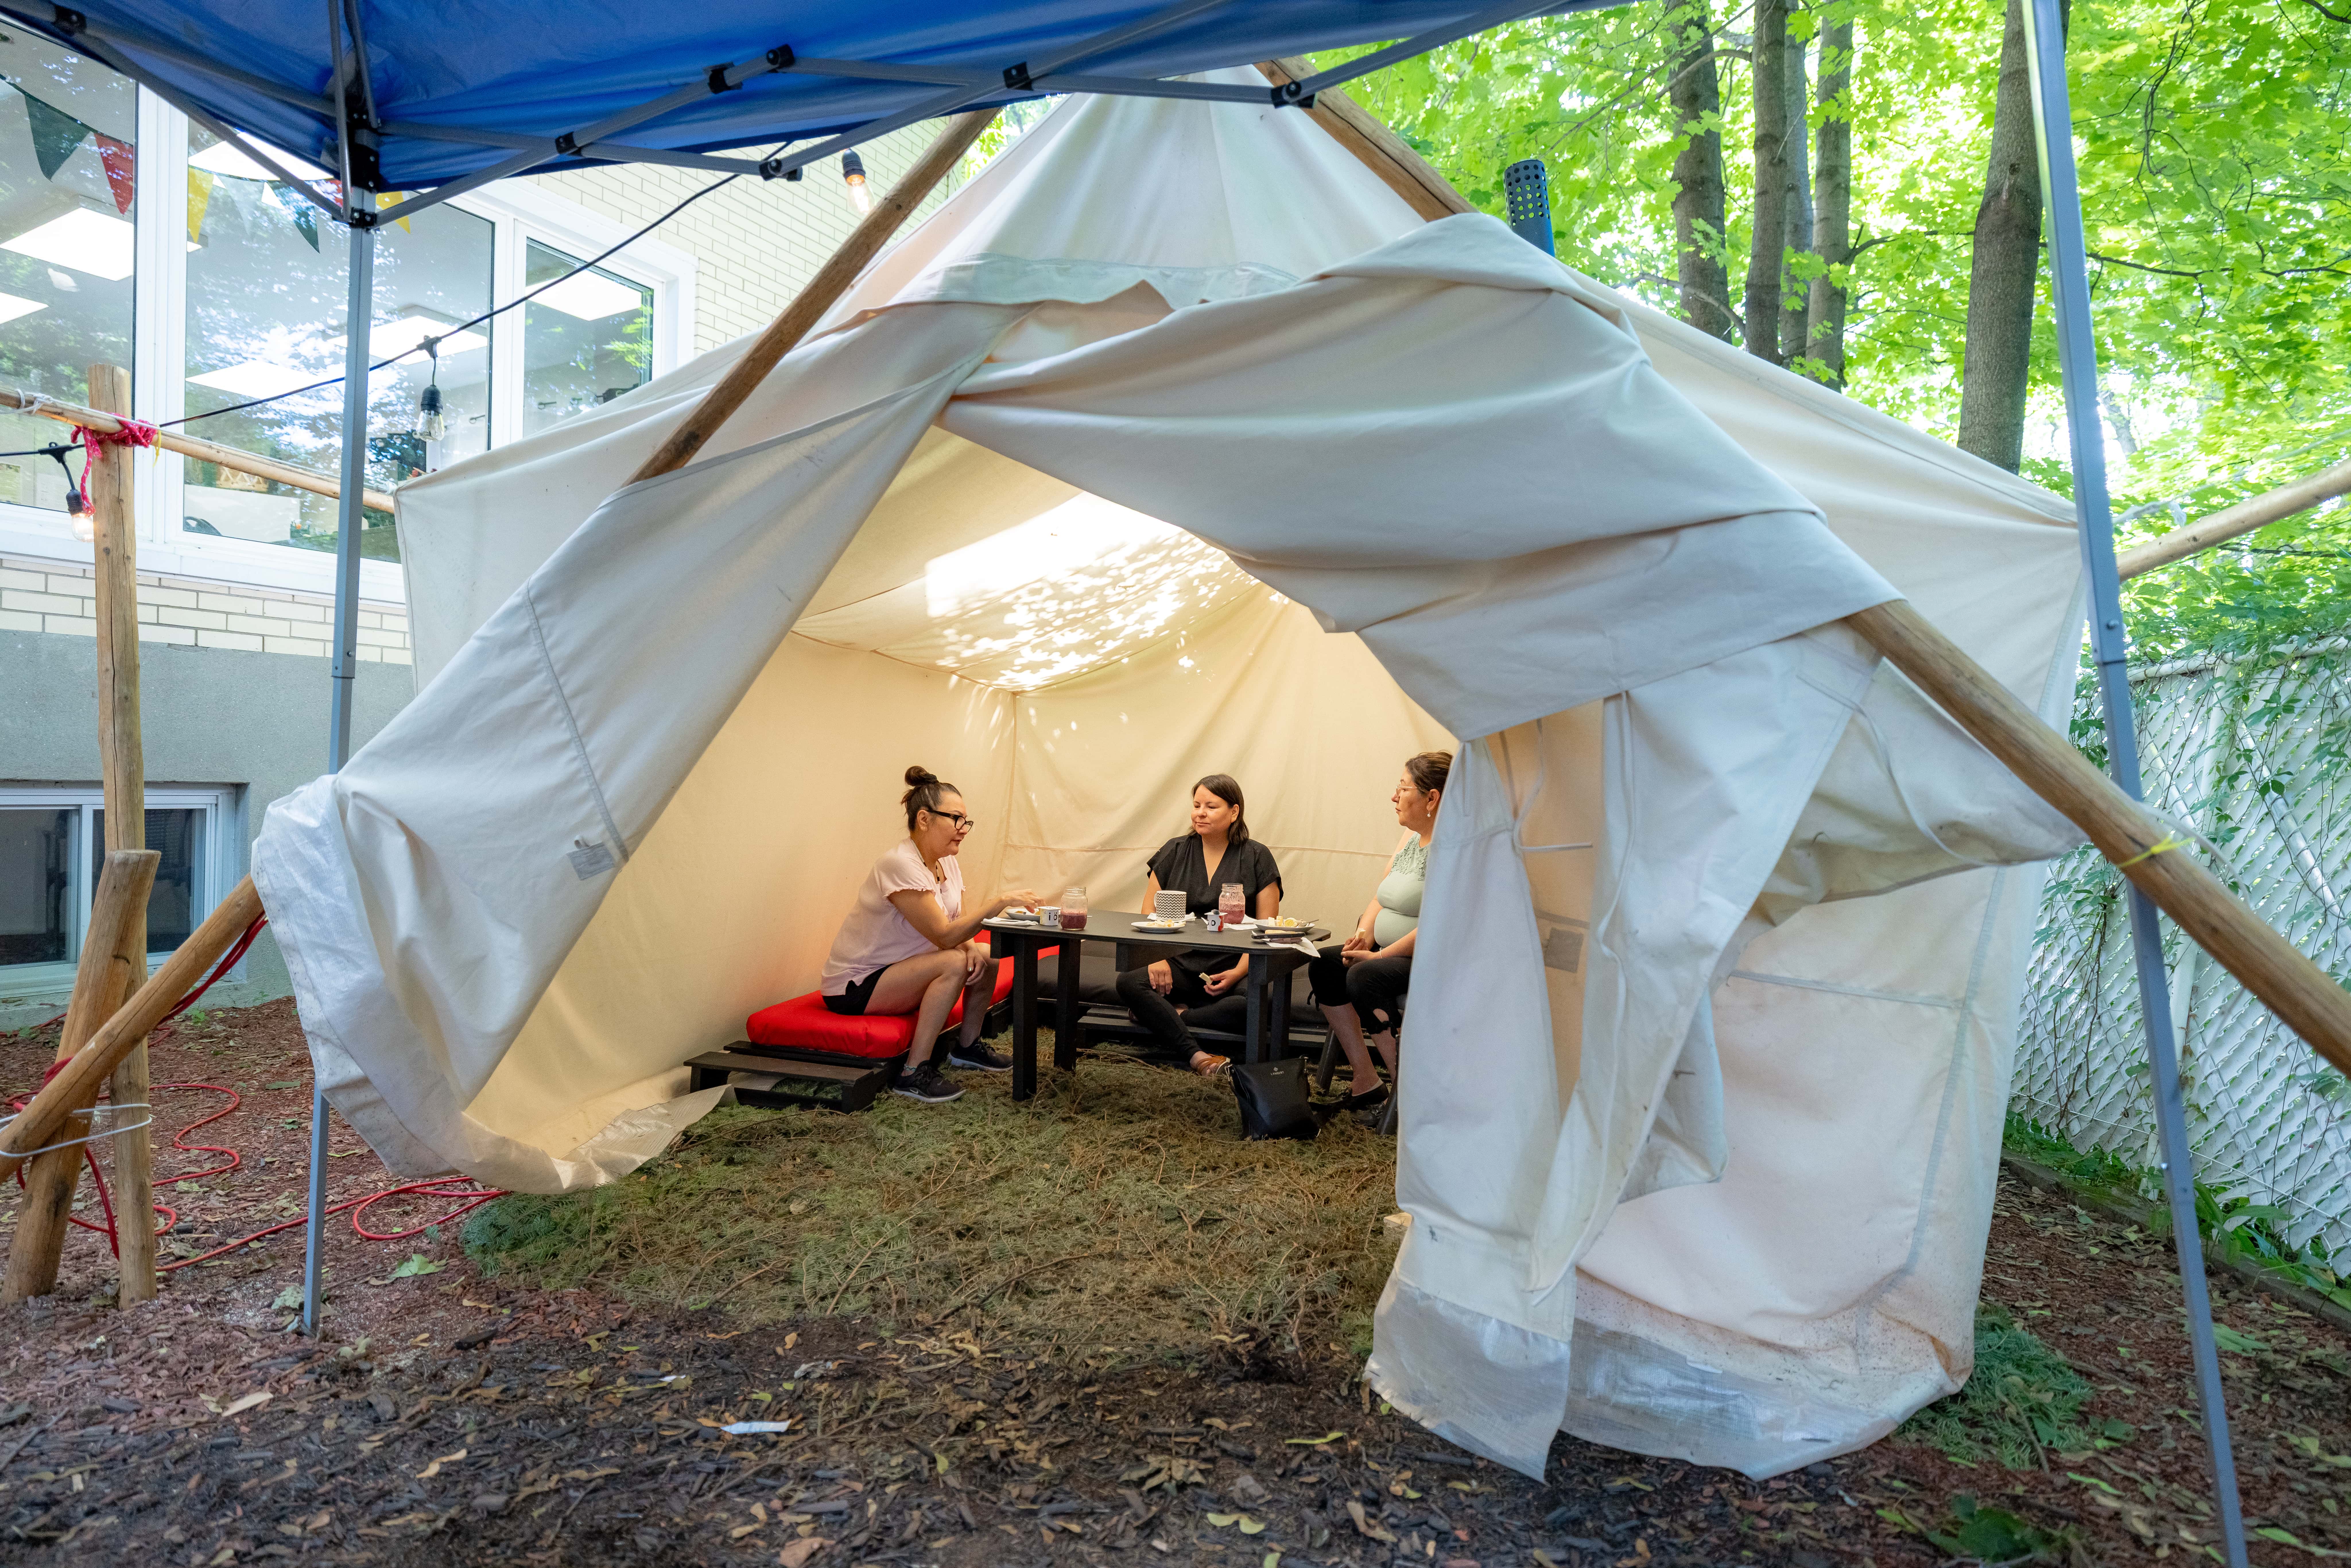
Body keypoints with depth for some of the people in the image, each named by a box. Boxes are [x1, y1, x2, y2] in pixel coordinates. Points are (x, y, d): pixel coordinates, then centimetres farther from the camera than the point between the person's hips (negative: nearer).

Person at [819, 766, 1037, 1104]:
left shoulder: (948, 864, 3)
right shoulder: (901, 865, -26)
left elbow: (956, 925, 7)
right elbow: (945, 936, -30)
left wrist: (970, 945, -16)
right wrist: (999, 901, -30)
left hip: (897, 971, 9)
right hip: (854, 986, -9)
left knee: (986, 955, 0)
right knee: (953, 963, -28)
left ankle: (968, 1045, 17)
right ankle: (915, 1072, -22)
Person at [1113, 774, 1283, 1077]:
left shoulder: (1256, 858, 5)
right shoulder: (1175, 852, 11)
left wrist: (1238, 973, -16)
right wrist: (1157, 958, -12)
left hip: (1231, 969, -1)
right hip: (1180, 963, 2)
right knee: (1128, 983, -27)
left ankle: (1164, 1017, -17)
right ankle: (1195, 1056, -32)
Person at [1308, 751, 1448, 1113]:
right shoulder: (1411, 837, 14)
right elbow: (1381, 896, 18)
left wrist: (1382, 954, -21)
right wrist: (1366, 933, -2)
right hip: (1392, 952, 10)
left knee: (1364, 977, -30)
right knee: (1324, 967, -2)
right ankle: (1364, 1081, 1)